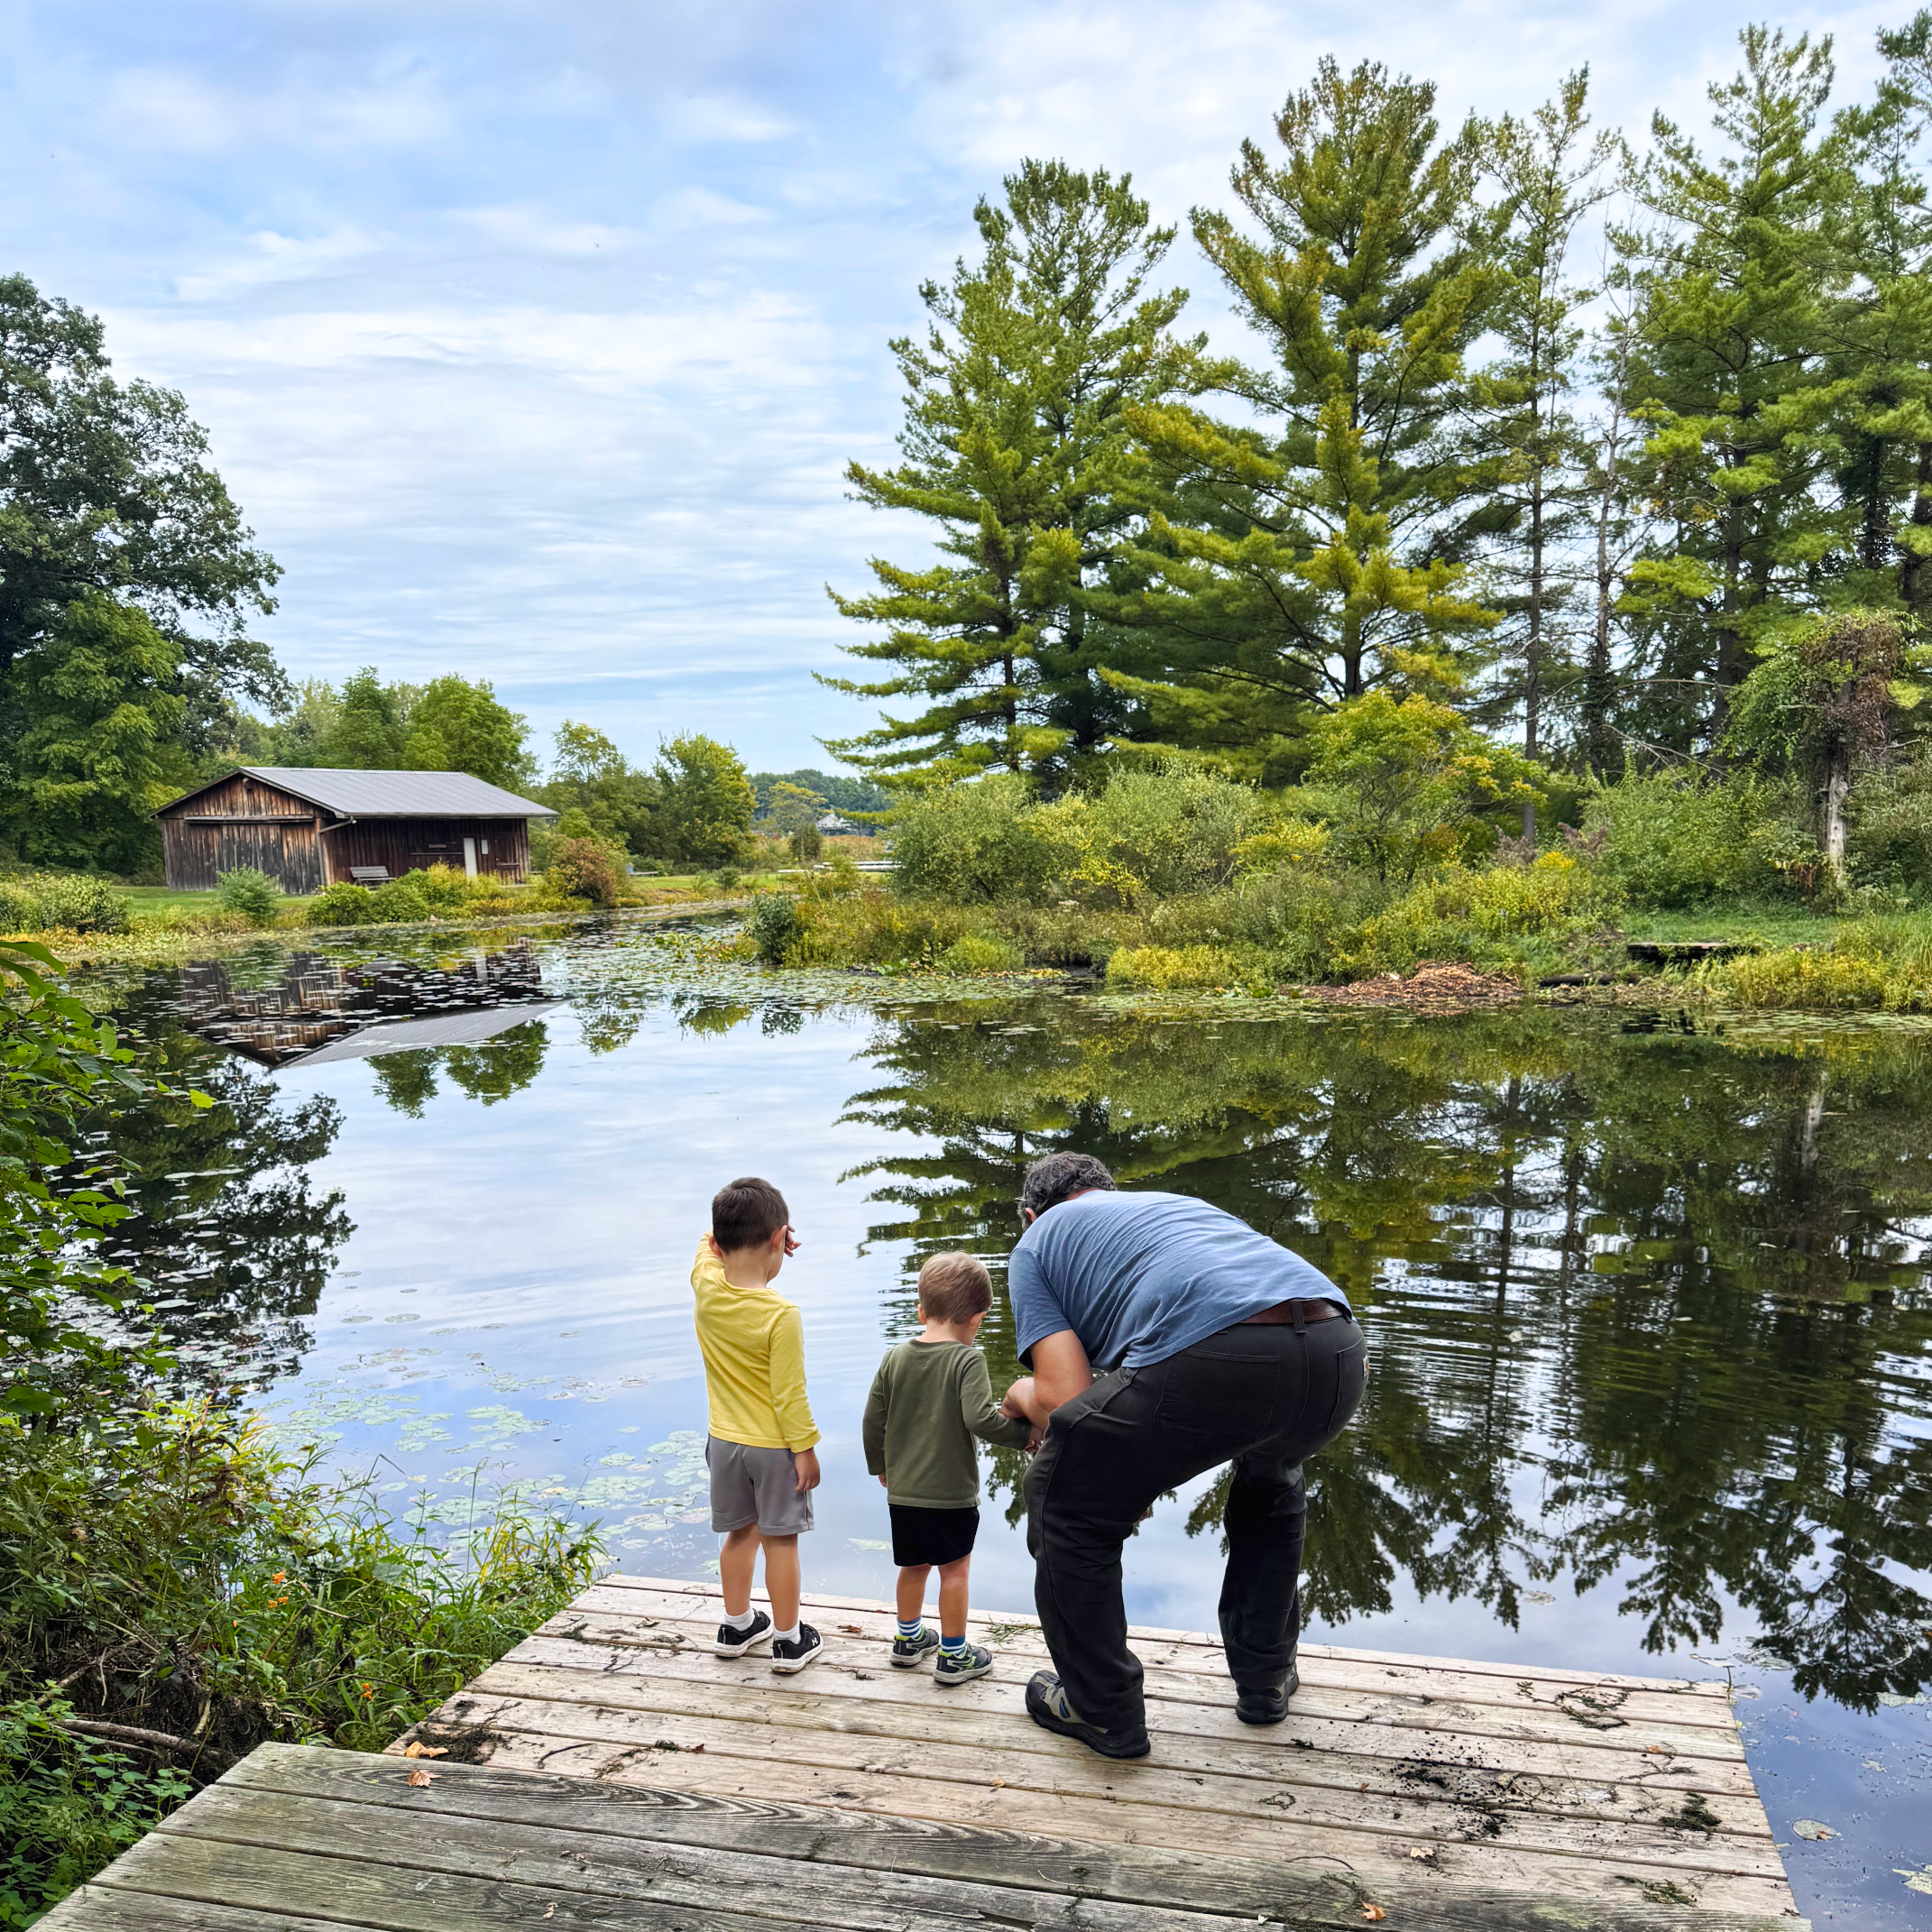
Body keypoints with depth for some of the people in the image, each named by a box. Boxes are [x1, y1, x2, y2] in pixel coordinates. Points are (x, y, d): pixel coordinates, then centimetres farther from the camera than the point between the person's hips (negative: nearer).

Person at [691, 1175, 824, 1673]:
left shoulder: (706, 1287, -11)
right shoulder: (781, 1315, -26)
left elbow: (708, 1244, 13)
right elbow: (789, 1394, -21)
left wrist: (732, 1238, 1)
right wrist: (806, 1450, -12)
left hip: (724, 1441, 5)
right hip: (774, 1445, -5)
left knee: (740, 1533, 21)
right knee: (780, 1541, 8)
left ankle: (737, 1626, 35)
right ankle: (788, 1640, 20)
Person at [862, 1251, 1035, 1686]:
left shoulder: (895, 1358, 1)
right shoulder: (967, 1360, -15)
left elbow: (873, 1421, 5)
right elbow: (980, 1418, -26)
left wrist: (879, 1466, 20)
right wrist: (1023, 1433, -11)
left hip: (902, 1491, 5)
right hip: (952, 1492, -5)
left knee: (913, 1566, 21)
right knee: (954, 1570, 8)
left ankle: (909, 1638, 36)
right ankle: (953, 1655, 16)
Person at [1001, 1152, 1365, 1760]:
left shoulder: (1037, 1241, 23)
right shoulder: (1178, 1202, 41)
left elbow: (1064, 1398, 8)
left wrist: (1024, 1396, 32)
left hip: (1216, 1364, -7)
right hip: (1340, 1353, 7)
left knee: (1063, 1500, 19)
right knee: (1269, 1475, 40)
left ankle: (1102, 1709, 29)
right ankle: (1266, 1679, 46)